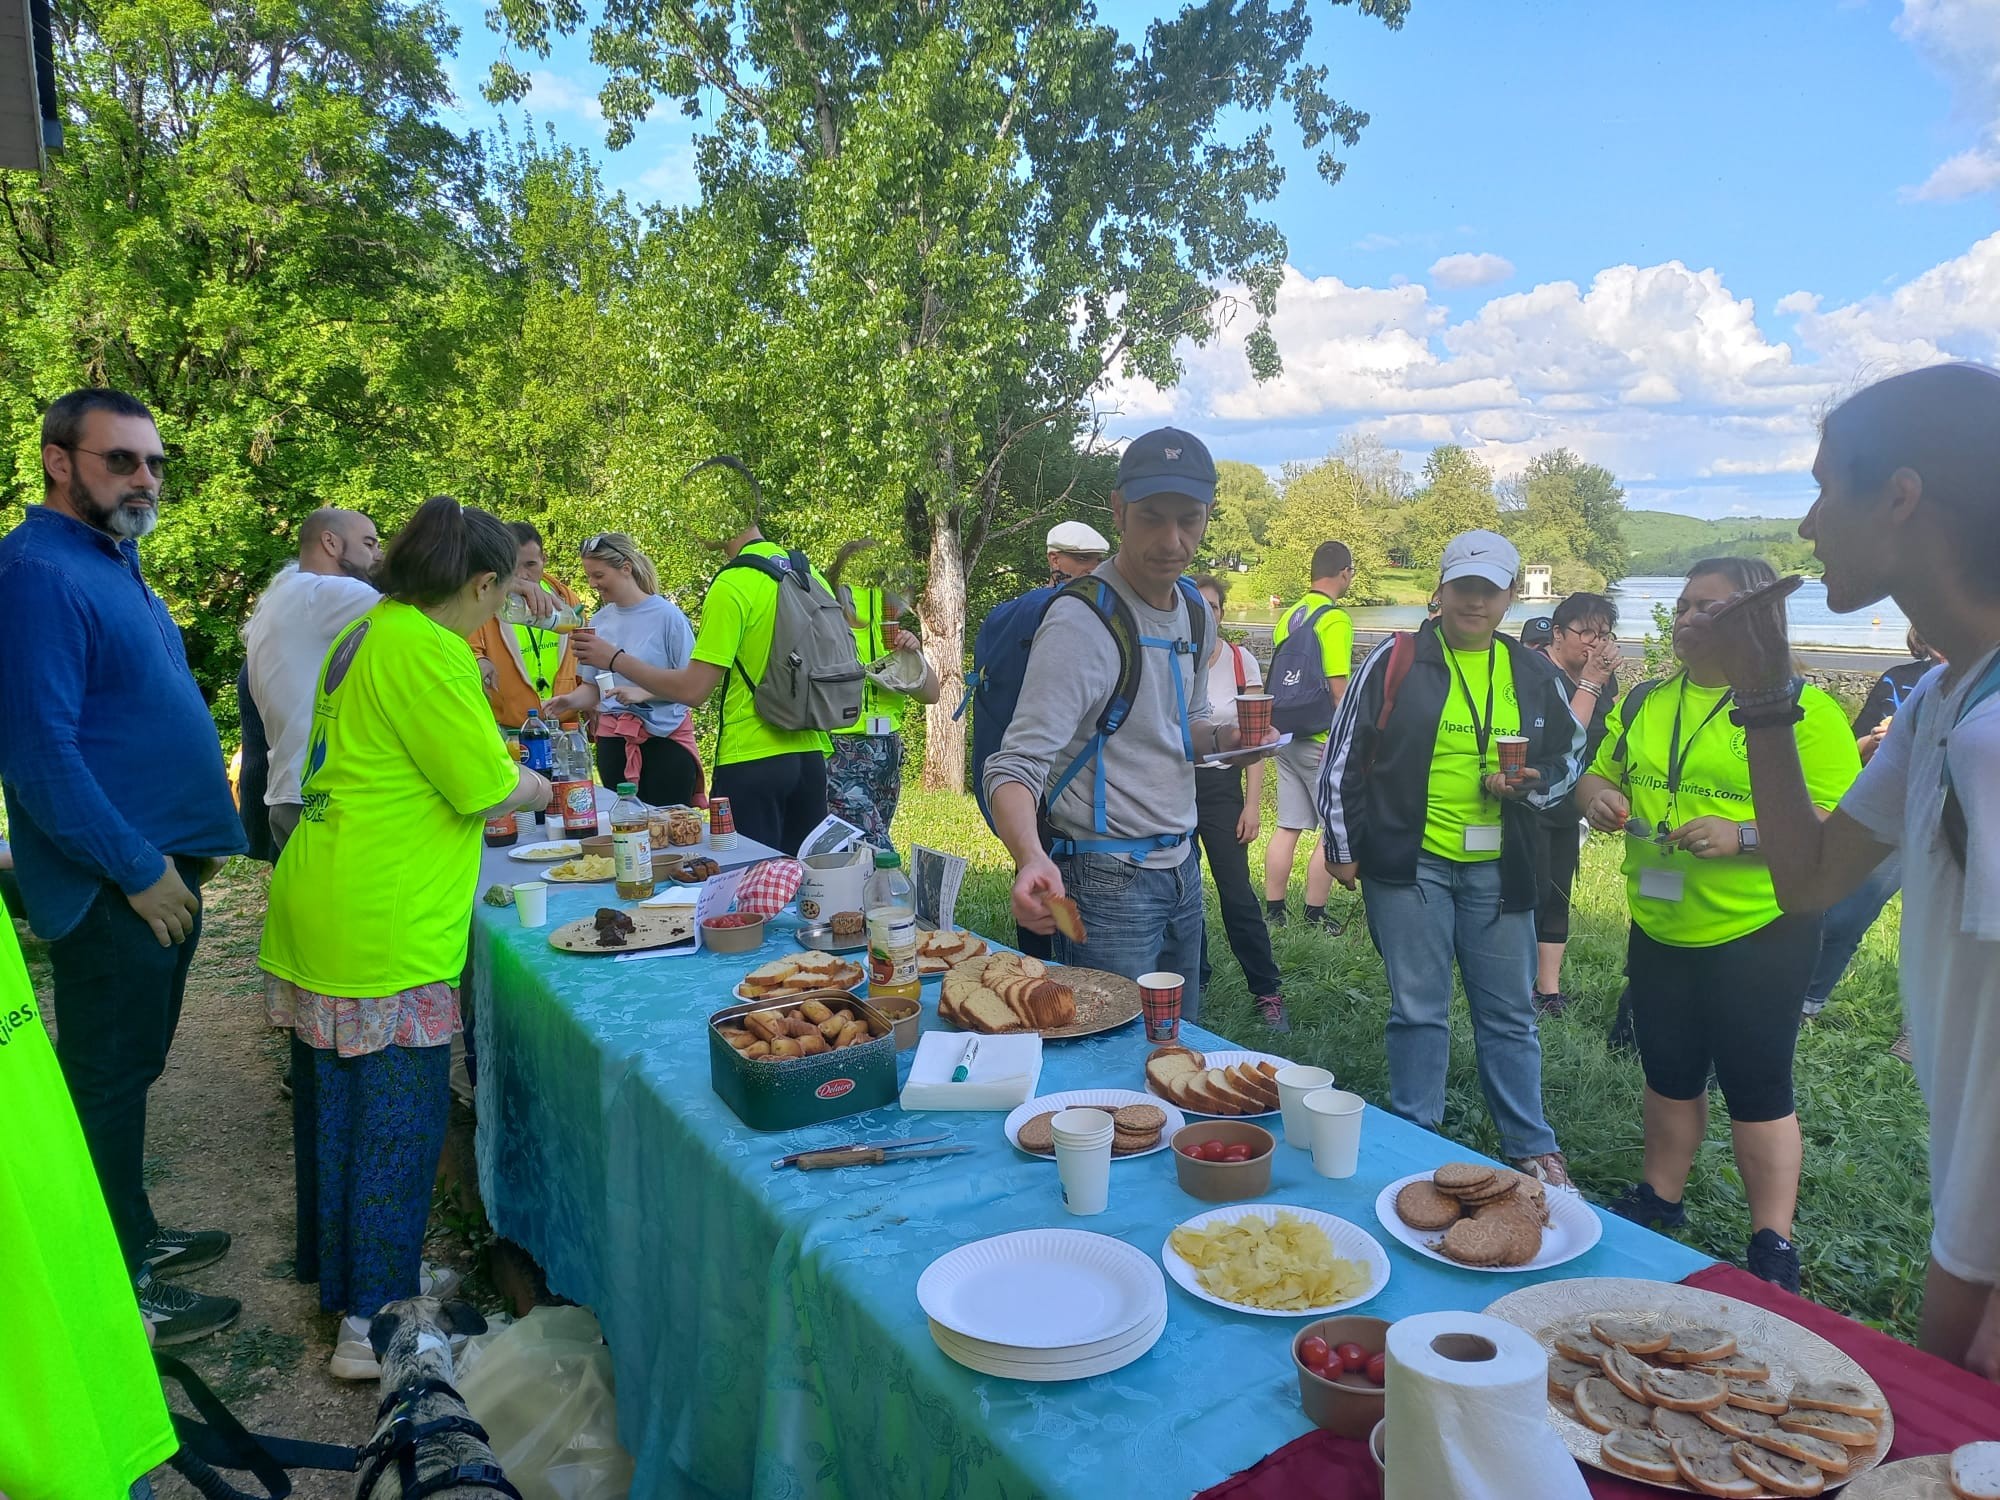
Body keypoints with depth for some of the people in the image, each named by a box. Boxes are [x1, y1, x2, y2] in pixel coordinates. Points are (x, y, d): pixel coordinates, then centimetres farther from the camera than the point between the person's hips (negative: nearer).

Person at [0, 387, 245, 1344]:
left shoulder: (115, 561, 13)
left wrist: (186, 849, 16)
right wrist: (140, 870, -18)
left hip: (160, 869, 9)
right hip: (112, 890, -9)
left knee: (128, 1074, 19)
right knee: (107, 1082, 3)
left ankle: (132, 1235, 34)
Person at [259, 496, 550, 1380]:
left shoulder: (367, 633, 12)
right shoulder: (431, 653, -17)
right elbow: (487, 788, -15)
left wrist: (498, 779, 22)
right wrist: (535, 787, 5)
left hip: (319, 907, 10)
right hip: (384, 926, -10)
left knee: (334, 1098, 19)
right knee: (399, 1114, 0)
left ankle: (337, 1270, 35)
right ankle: (373, 1322, 8)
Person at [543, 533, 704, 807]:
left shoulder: (666, 615, -7)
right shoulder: (599, 621, 8)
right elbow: (593, 685, 13)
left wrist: (642, 693, -19)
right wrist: (571, 700, -7)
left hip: (665, 737, -4)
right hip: (613, 741, 5)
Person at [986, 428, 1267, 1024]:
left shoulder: (1197, 610, 6)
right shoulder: (1082, 621, -19)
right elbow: (1015, 766, -25)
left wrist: (1223, 738, -1)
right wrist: (1031, 858, -44)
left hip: (1181, 869, 8)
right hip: (1109, 883, -8)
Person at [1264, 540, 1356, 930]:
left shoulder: (1289, 617, 10)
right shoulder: (1335, 619, -13)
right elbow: (1338, 690, -17)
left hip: (1287, 737, 8)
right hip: (1322, 742, -8)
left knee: (1287, 827, 12)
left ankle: (1273, 912, 16)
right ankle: (1314, 916, 6)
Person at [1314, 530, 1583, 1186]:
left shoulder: (1534, 675, 7)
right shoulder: (1395, 662, -3)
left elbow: (1571, 756, 18)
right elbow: (1345, 756, 0)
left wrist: (1530, 784, -5)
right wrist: (1342, 847, -1)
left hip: (1498, 869, 3)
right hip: (1409, 863, -3)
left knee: (1509, 1013, 12)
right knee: (1418, 1010, 6)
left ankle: (1532, 1148, 26)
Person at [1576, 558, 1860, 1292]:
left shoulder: (1801, 709, -12)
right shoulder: (1644, 704, 7)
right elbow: (1599, 776, 16)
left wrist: (1743, 836, -28)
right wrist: (1598, 796, -7)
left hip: (1758, 933, -5)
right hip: (1659, 930, 6)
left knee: (1756, 1086, 4)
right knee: (1669, 1074, 18)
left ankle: (1773, 1247, 18)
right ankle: (1658, 1201, 35)